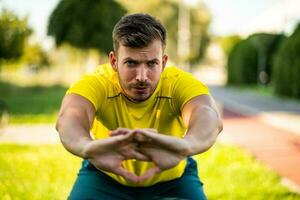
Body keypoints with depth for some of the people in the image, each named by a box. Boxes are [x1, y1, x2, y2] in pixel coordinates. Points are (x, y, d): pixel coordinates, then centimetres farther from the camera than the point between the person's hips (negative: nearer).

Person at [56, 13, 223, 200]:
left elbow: (210, 118, -51)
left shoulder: (180, 83, -29)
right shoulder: (96, 83, -29)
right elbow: (68, 119, -50)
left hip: (173, 179, 0)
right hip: (105, 177, 0)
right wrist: (89, 147, -75)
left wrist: (185, 145, -75)